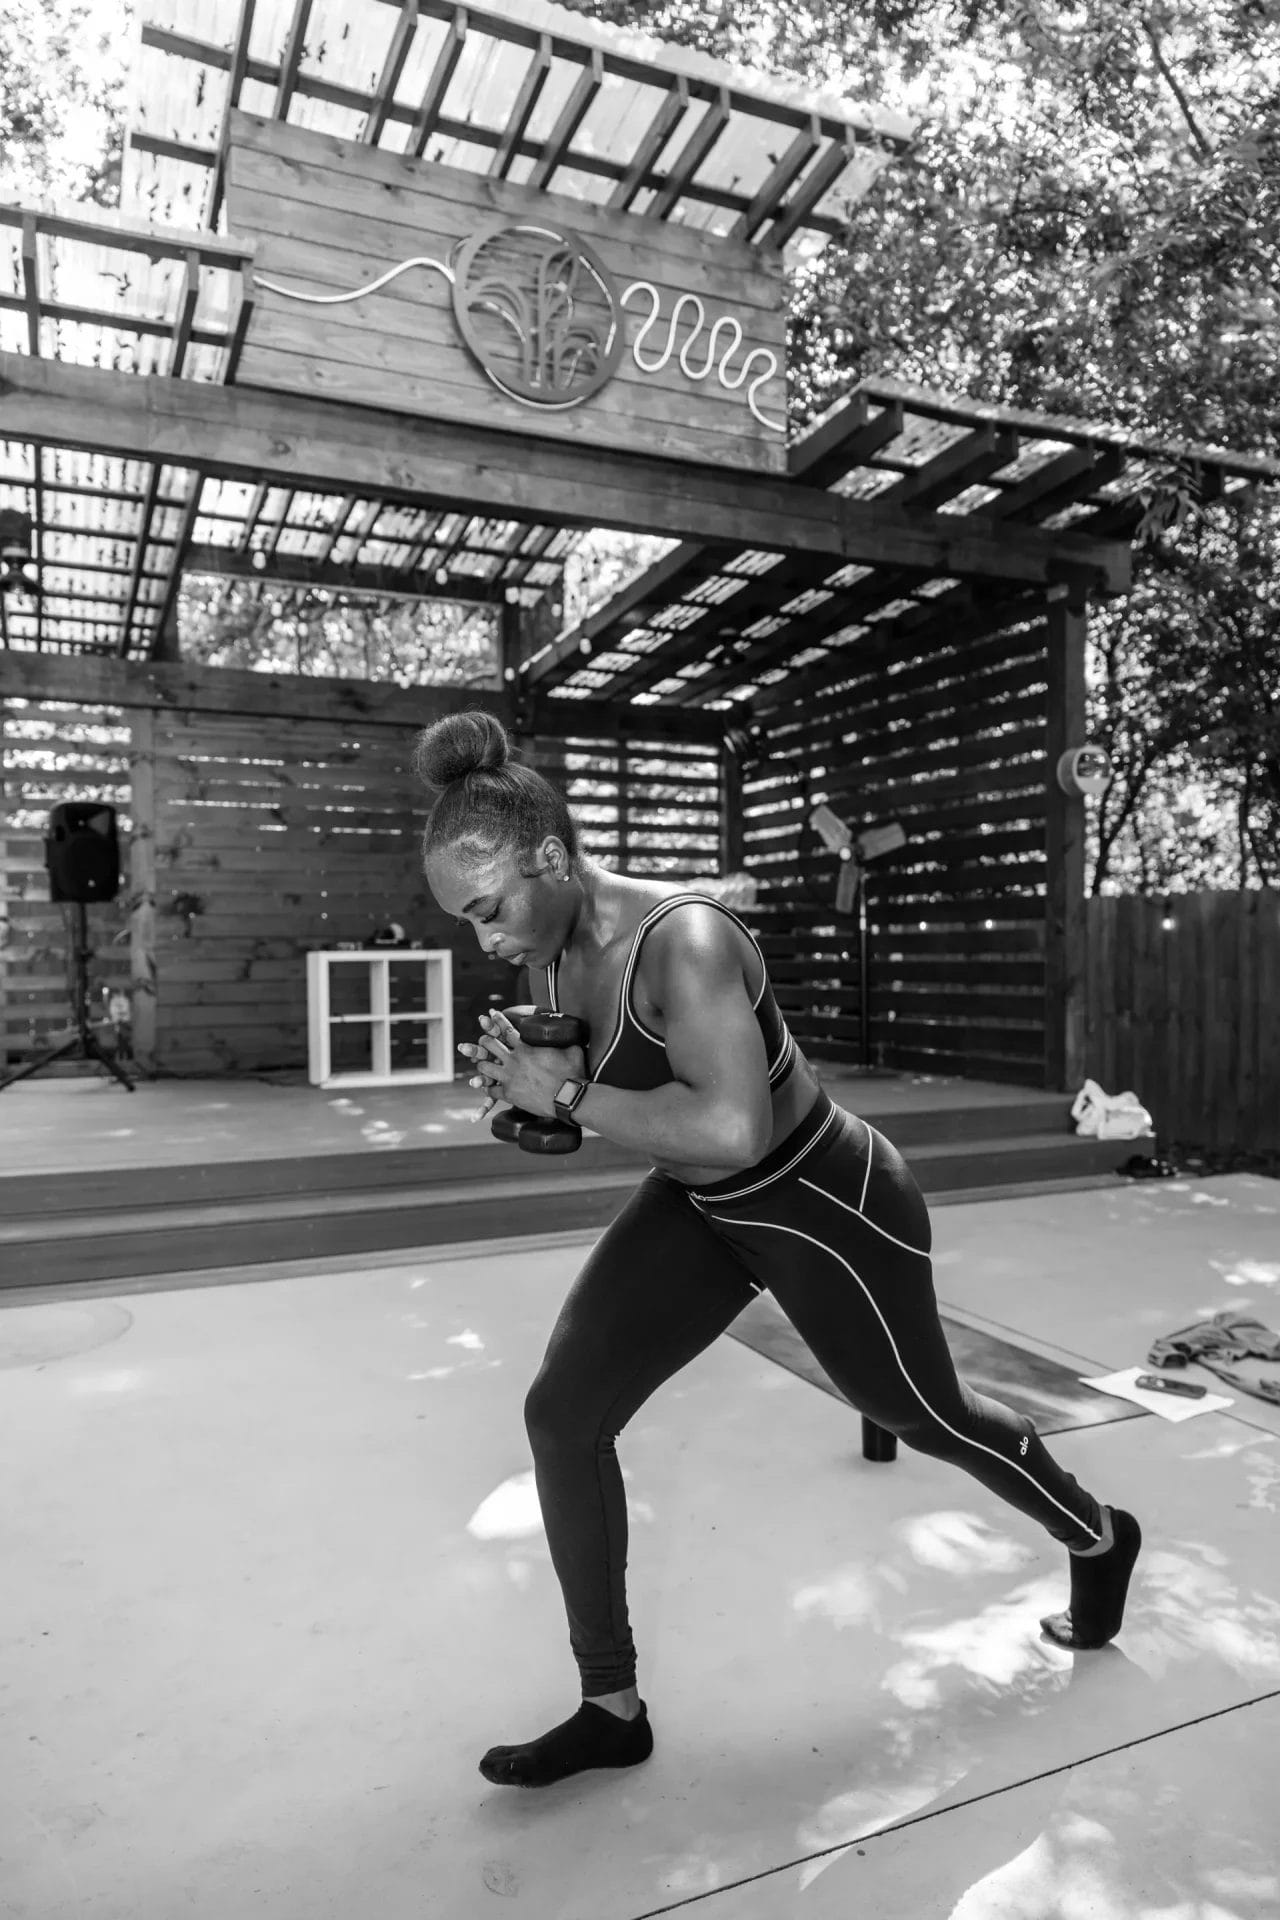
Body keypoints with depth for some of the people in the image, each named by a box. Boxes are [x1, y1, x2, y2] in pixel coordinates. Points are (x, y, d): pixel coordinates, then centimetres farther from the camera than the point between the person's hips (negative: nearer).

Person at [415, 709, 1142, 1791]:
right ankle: (613, 1710, 17)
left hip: (826, 1207, -7)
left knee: (925, 1416, 17)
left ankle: (1101, 1540, 50)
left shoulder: (682, 939, -32)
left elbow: (734, 1129, -42)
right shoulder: (554, 957, -7)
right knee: (563, 1414, -3)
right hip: (701, 1210, 7)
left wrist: (568, 1096, -34)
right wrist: (521, 1082, -11)